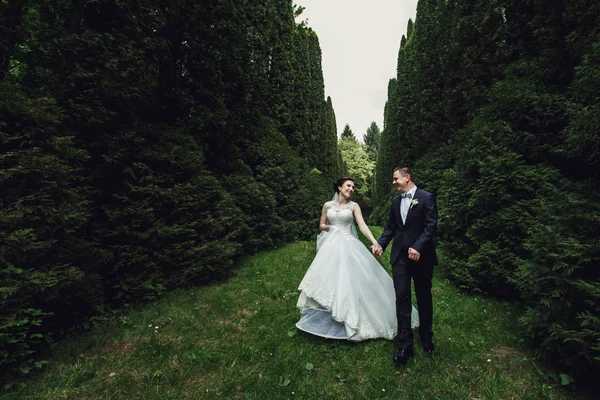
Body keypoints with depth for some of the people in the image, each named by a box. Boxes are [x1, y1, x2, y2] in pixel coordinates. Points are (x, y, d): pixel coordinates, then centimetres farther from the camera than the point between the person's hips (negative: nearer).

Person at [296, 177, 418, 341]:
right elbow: (321, 225, 15)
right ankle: (326, 321, 20)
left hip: (348, 246, -2)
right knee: (328, 280, 4)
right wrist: (329, 227, -8)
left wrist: (375, 242, -22)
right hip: (331, 246, 2)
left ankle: (350, 321, 14)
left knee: (349, 280, -3)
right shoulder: (327, 205, 8)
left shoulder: (354, 206, 2)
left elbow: (363, 225, -8)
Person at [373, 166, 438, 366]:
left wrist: (417, 247, -23)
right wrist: (380, 244, -3)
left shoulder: (427, 197, -5)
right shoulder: (395, 201, 11)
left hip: (421, 256, -3)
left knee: (424, 298, 14)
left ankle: (426, 337, 36)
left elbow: (431, 226, -12)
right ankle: (404, 345, 10)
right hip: (400, 256, 4)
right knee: (402, 298, 1)